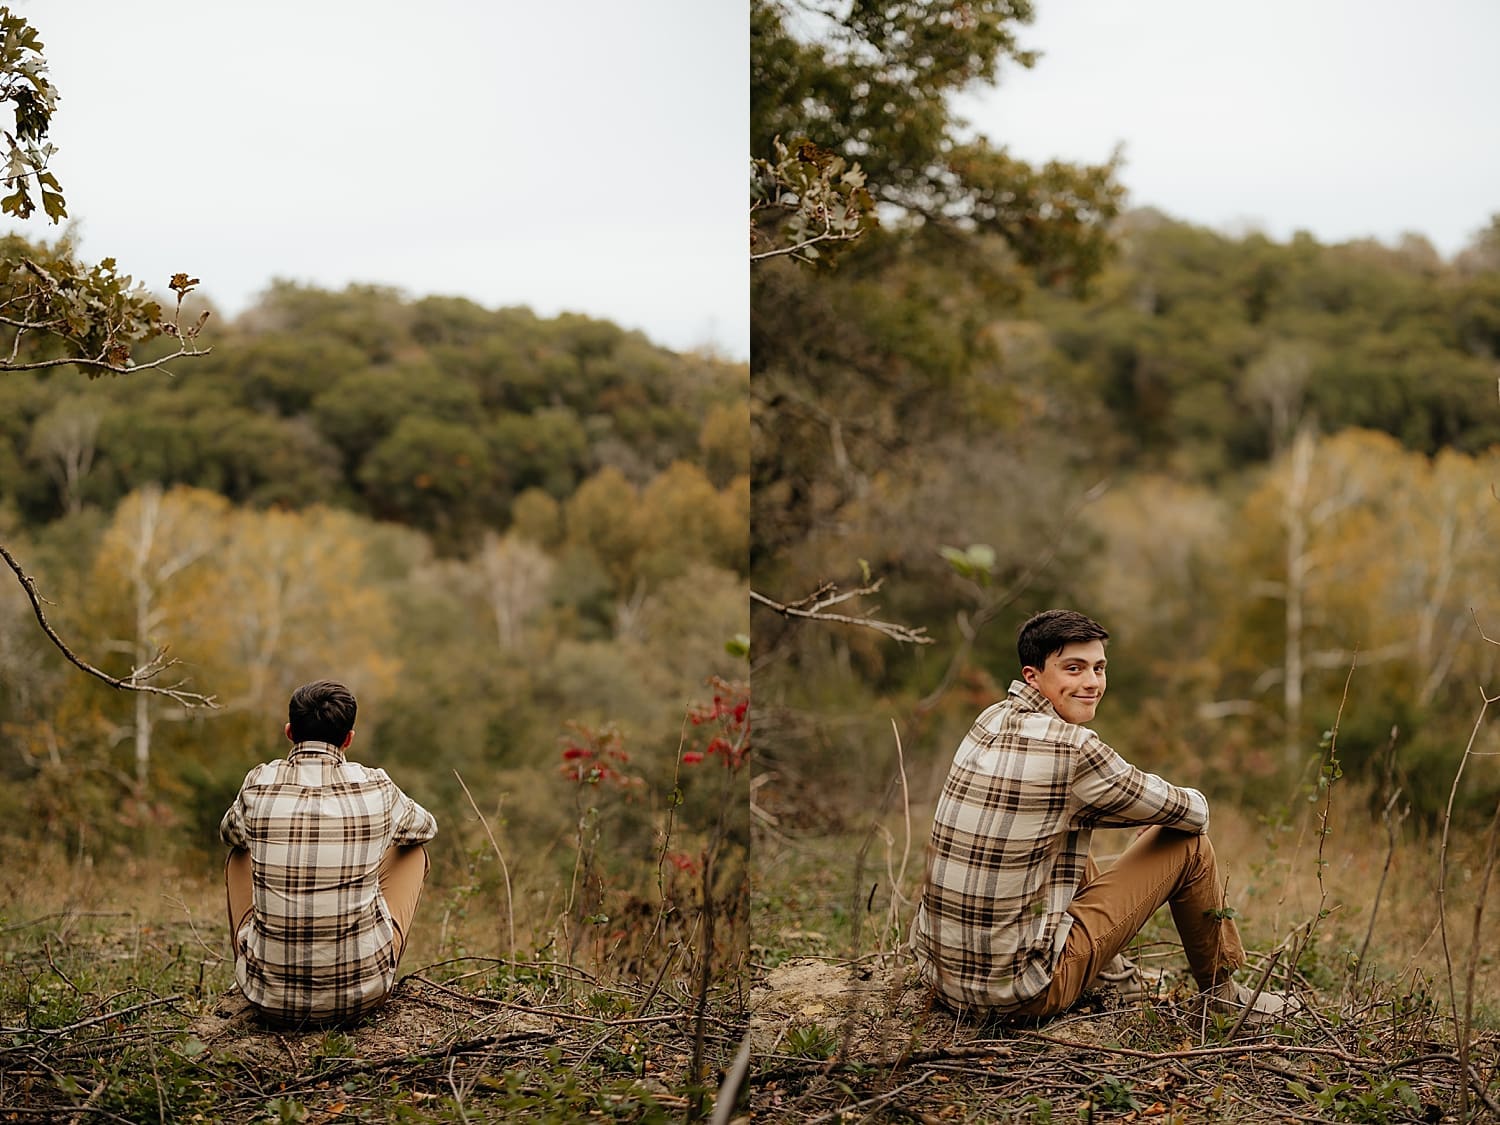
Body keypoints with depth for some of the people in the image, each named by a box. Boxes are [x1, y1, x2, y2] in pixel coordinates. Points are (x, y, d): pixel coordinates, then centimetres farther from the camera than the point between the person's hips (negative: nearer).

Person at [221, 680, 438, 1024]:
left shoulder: (258, 785, -5)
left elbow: (228, 832, 20)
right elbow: (426, 827, 18)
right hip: (362, 993, -1)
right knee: (413, 851, 22)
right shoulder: (376, 789, -6)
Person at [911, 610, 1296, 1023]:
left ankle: (1113, 974, 40)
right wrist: (1193, 802, 19)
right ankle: (1222, 993, 23)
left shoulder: (991, 720, 6)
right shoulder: (1070, 748, -18)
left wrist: (1148, 814, 18)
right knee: (1189, 844, 3)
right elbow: (1194, 813, -4)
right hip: (1021, 991, -8)